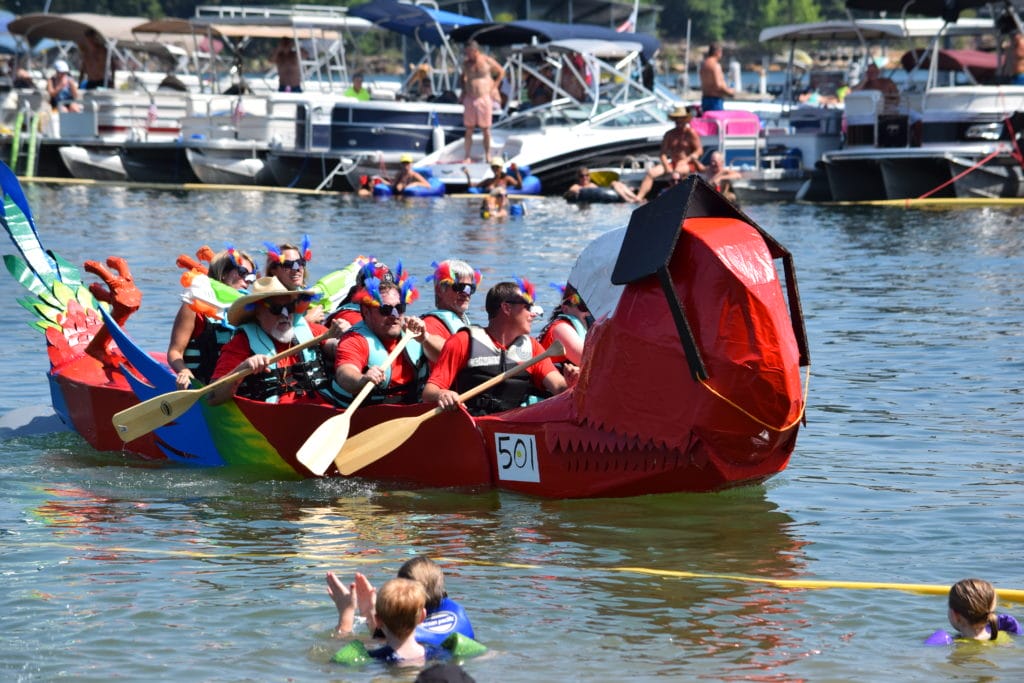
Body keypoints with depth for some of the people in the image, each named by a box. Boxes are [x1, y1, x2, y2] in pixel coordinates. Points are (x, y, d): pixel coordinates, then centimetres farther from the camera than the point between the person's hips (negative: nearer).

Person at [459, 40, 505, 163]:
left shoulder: (487, 61, -3)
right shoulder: (466, 63, 7)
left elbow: (501, 71, 10)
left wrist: (494, 87, 3)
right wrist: (463, 90, 10)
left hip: (484, 98, -3)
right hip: (469, 99, 3)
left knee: (485, 129, 2)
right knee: (469, 130, 1)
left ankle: (488, 155, 12)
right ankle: (467, 157, 4)